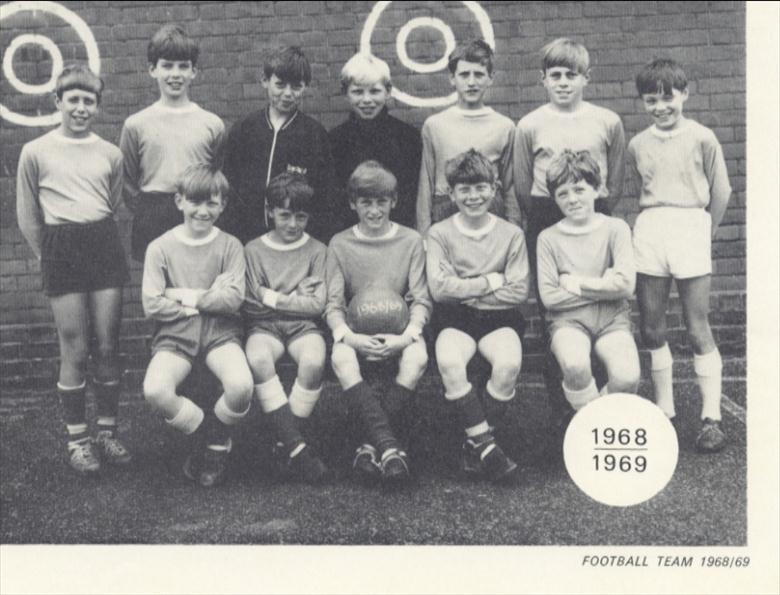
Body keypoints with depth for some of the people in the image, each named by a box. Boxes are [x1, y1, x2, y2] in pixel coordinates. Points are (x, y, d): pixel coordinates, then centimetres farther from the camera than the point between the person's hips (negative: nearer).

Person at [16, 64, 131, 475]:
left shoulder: (110, 154, 7)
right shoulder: (36, 152, 1)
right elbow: (27, 216, 7)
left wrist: (97, 241, 12)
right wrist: (48, 255, 8)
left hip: (104, 245, 2)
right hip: (60, 251, -2)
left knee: (107, 346, 4)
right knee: (75, 351, -1)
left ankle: (107, 432, 17)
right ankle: (77, 438, 12)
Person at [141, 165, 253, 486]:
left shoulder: (230, 246, 5)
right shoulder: (161, 248, 2)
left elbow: (233, 299, -6)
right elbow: (152, 305, -6)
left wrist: (186, 296, -8)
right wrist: (208, 298, -5)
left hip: (220, 331, 0)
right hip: (175, 333, 0)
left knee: (241, 386, -30)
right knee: (155, 390, -30)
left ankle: (218, 437, 6)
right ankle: (200, 431, 4)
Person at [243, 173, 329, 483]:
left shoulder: (316, 250, 7)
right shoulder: (253, 250, 7)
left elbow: (317, 305, -1)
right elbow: (251, 305, 1)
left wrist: (275, 298, -4)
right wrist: (297, 296, -3)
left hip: (302, 324, 0)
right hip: (264, 326, 0)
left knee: (314, 361, -34)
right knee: (257, 359, -35)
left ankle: (286, 445, -18)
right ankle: (296, 446, -31)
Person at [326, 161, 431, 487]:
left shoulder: (411, 241, 5)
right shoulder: (340, 243, 5)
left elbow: (421, 300, 0)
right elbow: (333, 304, 0)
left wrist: (407, 335, -20)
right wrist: (349, 336, -21)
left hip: (400, 330, 0)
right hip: (356, 333, 0)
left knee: (417, 357, -34)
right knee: (341, 357, -34)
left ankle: (371, 444, -30)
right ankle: (389, 445, -42)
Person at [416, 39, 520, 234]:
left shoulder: (505, 126, 5)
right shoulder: (434, 125, 5)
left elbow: (510, 189, 8)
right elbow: (425, 187, 7)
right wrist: (424, 233, 3)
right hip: (444, 215, 0)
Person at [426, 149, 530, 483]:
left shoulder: (511, 234, 6)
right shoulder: (439, 234, 4)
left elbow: (519, 291, -2)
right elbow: (439, 288, -9)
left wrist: (467, 289, -7)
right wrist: (491, 282, -7)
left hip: (499, 318, 1)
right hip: (455, 320, 0)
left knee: (509, 365, -32)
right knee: (449, 363, -34)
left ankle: (474, 444, -15)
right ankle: (485, 445, -24)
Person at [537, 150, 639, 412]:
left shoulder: (615, 228, 5)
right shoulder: (548, 238, 4)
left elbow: (626, 285, -8)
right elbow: (549, 297, -4)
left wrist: (575, 283, -6)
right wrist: (603, 286, -5)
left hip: (612, 317, 1)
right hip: (569, 320, -1)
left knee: (627, 376, -28)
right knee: (575, 364, -35)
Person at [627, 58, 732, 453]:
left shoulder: (702, 138, -1)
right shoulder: (638, 145, 9)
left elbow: (720, 191, 4)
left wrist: (703, 229, 9)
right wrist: (656, 221, 9)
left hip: (690, 226, -4)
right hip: (648, 231, 4)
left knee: (697, 328, -2)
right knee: (651, 329, 6)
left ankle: (711, 417, 4)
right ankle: (663, 410, 18)